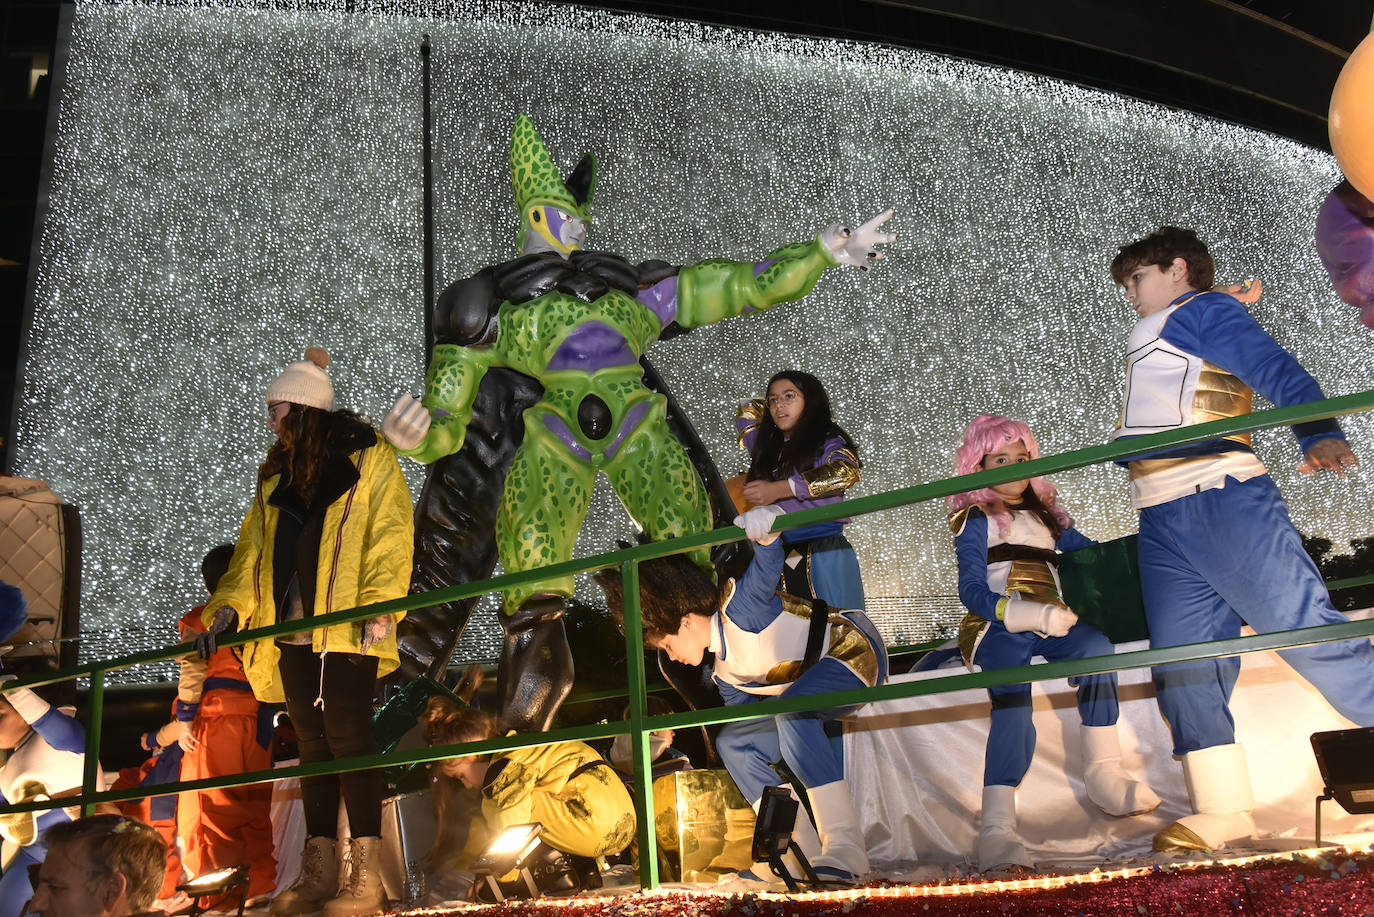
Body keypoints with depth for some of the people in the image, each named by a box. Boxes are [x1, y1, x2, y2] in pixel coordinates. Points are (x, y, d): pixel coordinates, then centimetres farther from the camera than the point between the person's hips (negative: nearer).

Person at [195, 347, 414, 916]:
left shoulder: (370, 458, 1)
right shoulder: (278, 475, 20)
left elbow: (389, 537, -9)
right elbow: (254, 548, 19)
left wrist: (379, 603, -20)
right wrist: (228, 607, 6)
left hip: (347, 627, -6)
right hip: (292, 629, 6)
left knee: (347, 736, -9)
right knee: (312, 741, 8)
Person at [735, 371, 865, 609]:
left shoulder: (828, 442, 2)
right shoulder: (768, 449, 19)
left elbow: (846, 472, -21)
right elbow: (746, 413, 39)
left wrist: (780, 489, -23)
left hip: (825, 557, -5)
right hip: (779, 560, 5)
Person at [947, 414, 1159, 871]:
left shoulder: (1046, 514, 28)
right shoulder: (976, 520, 11)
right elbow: (971, 589, -3)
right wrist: (1029, 614, -19)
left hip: (1048, 625, 4)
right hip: (998, 627, -4)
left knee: (1095, 644, -30)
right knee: (1012, 705, -31)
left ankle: (1103, 772, -25)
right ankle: (996, 829, -44)